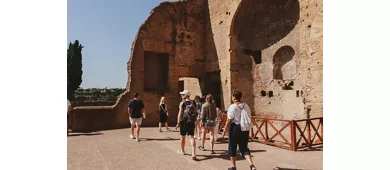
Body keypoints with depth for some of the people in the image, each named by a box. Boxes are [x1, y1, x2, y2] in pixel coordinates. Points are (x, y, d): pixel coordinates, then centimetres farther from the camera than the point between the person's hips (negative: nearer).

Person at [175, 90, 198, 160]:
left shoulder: (182, 103, -10)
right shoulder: (193, 103, 5)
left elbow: (180, 114, -14)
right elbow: (196, 112, 9)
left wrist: (178, 123, -11)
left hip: (184, 122, -3)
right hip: (192, 122, 4)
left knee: (182, 137, 15)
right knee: (191, 137, 1)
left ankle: (182, 150, 33)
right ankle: (193, 153, -13)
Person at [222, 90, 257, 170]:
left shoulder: (232, 107, -14)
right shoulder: (246, 106, 5)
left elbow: (229, 120, -16)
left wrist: (224, 131, -9)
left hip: (235, 128, -5)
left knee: (232, 148, 13)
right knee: (244, 148, 15)